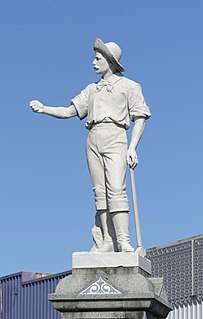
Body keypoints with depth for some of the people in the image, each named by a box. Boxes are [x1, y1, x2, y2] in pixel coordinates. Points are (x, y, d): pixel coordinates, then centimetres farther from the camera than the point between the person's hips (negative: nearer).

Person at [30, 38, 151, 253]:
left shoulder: (128, 86, 9)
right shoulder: (92, 89, 23)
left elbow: (140, 119, 2)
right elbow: (69, 112, 21)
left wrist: (132, 148, -9)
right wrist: (44, 109, 6)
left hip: (115, 139, -5)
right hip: (93, 140, 5)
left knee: (116, 190, -17)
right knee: (100, 192, -1)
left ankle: (123, 241, -22)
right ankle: (107, 241, -2)